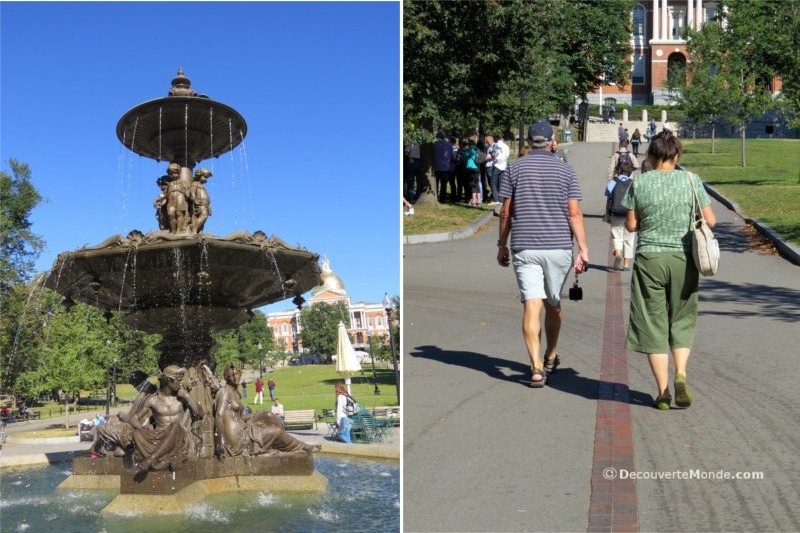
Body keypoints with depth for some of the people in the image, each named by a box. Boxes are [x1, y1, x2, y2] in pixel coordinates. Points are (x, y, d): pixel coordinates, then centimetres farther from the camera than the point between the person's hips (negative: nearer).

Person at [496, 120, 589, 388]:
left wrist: (502, 245, 11)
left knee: (531, 306, -6)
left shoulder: (515, 168, 2)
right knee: (553, 304, 17)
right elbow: (574, 213, -5)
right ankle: (551, 357, 33)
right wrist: (583, 248, -5)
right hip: (558, 246, 1)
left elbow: (506, 211, 1)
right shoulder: (565, 170, 2)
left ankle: (536, 367, -16)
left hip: (525, 247, -1)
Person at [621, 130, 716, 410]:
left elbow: (631, 225, 0)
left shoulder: (639, 183, -2)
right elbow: (710, 221, 0)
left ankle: (663, 391, 7)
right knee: (681, 321, 16)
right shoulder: (691, 180, -1)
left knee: (653, 324, 6)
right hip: (683, 259, 1)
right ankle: (680, 374, -5)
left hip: (649, 258, -1)